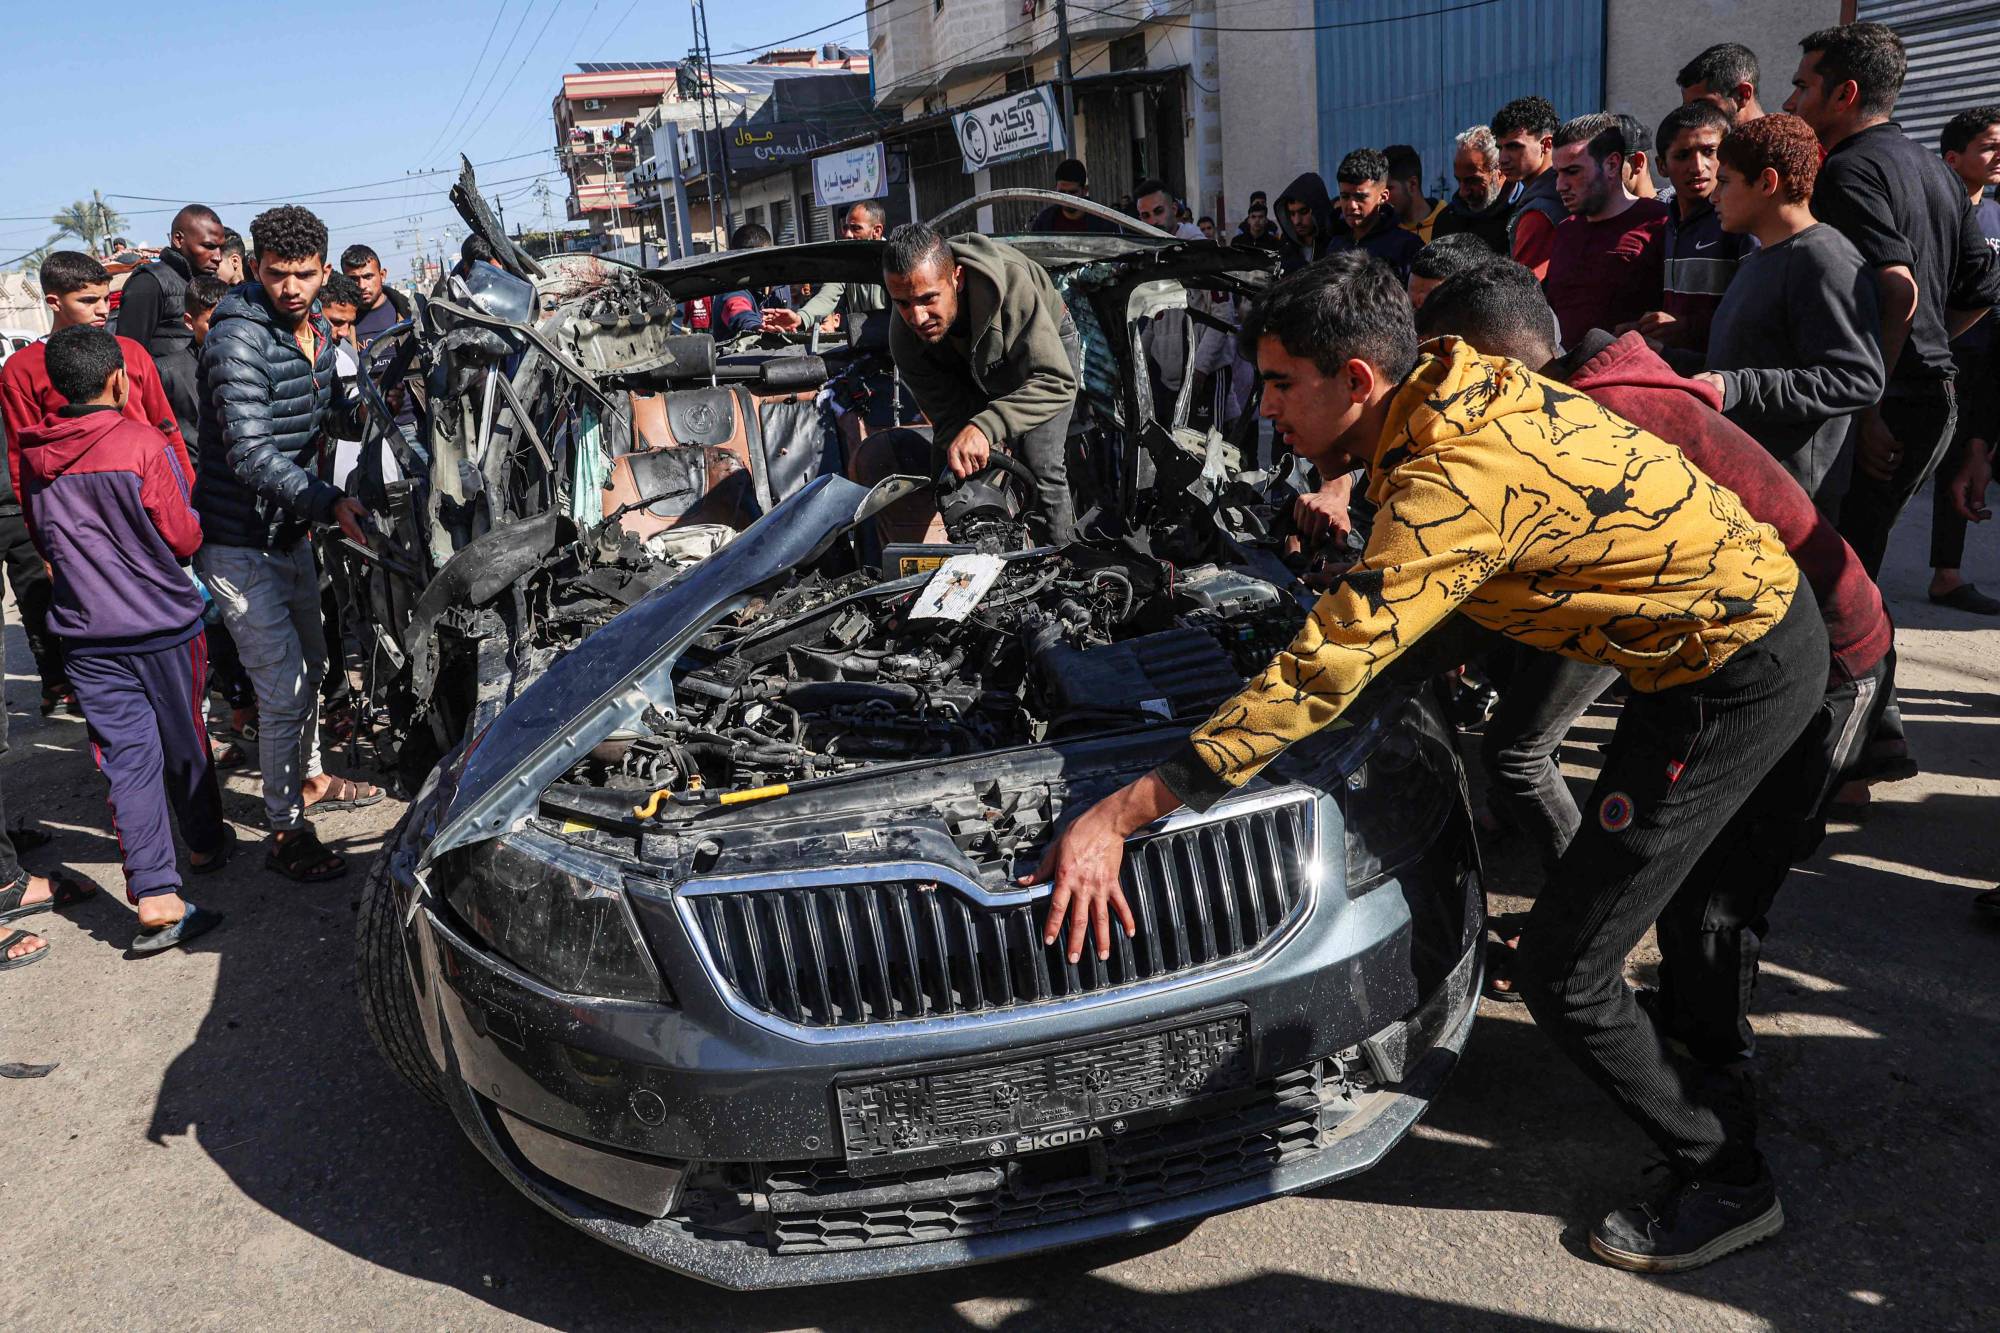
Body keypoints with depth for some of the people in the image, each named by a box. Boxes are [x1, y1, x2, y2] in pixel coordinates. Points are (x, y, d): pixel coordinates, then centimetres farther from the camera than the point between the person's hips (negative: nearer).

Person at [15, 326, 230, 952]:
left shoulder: (33, 454, 2)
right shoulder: (143, 445, -15)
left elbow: (44, 542, 14)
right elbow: (185, 538, -10)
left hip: (86, 634, 3)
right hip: (163, 625, -3)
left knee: (126, 758, 1)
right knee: (184, 743, 15)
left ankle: (155, 896, -6)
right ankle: (208, 844, 36)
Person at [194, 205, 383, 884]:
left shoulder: (318, 332, 6)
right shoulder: (239, 337, -21)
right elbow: (251, 455, -30)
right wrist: (329, 502, -39)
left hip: (290, 529, 9)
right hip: (239, 541, -9)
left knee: (311, 663, 23)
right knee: (284, 688, -8)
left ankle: (308, 779, 44)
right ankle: (285, 833, 5)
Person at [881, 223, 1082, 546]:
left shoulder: (1012, 284, -44)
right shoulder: (905, 340, -30)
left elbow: (1056, 382, -48)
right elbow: (948, 417, -22)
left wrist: (985, 426, -60)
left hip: (1047, 346, -4)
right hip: (978, 373, 4)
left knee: (1039, 467, -17)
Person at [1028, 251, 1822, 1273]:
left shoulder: (1456, 480, -31)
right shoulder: (1456, 381, -2)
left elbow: (1315, 678, -34)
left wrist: (1117, 817, -33)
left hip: (1737, 680, -10)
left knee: (1565, 970, -5)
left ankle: (1725, 1185, 16)